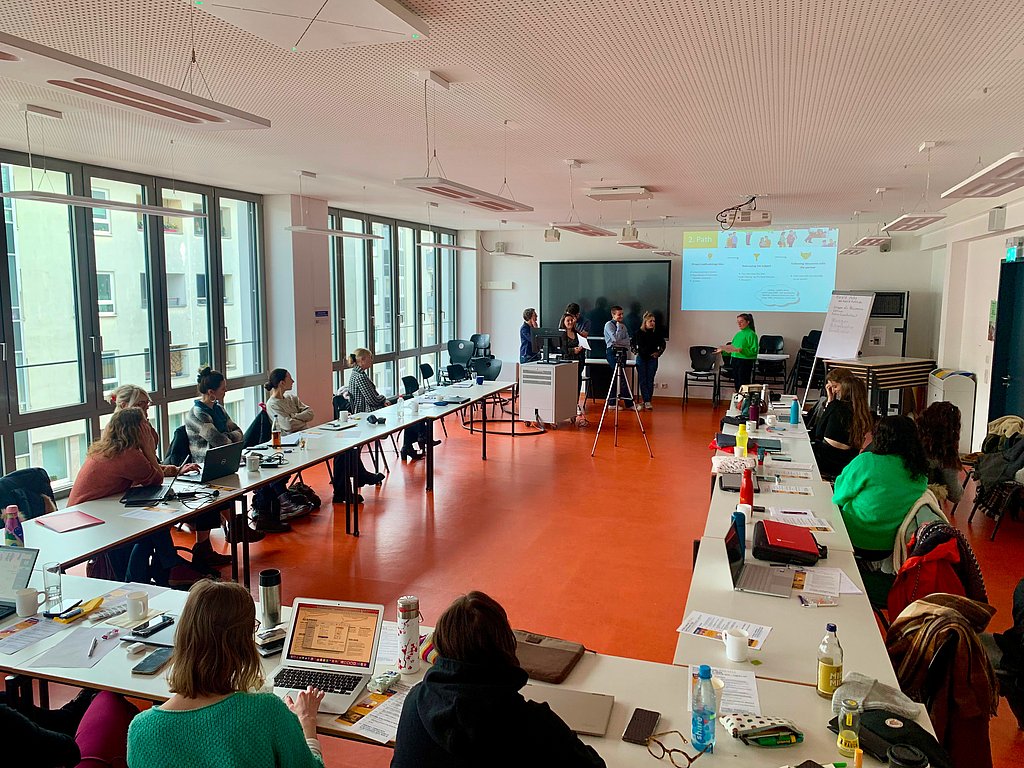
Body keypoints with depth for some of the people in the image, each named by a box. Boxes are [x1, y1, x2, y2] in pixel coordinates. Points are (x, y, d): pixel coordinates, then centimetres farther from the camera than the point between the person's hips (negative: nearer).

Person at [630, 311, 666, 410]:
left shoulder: (657, 332, -3)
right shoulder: (639, 333, -3)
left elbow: (662, 344, 12)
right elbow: (633, 343, 14)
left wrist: (658, 353, 1)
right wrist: (635, 351, 1)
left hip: (652, 359, 0)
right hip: (641, 358, 0)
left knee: (650, 380, 0)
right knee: (642, 380, -1)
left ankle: (647, 400, 6)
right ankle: (646, 401, 2)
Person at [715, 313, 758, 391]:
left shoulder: (751, 334, -9)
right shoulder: (738, 334, 14)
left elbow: (754, 350, -16)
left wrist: (741, 350, -26)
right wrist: (723, 349, 8)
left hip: (746, 362, -8)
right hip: (735, 360, 8)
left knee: (743, 385, -7)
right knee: (736, 384, 11)